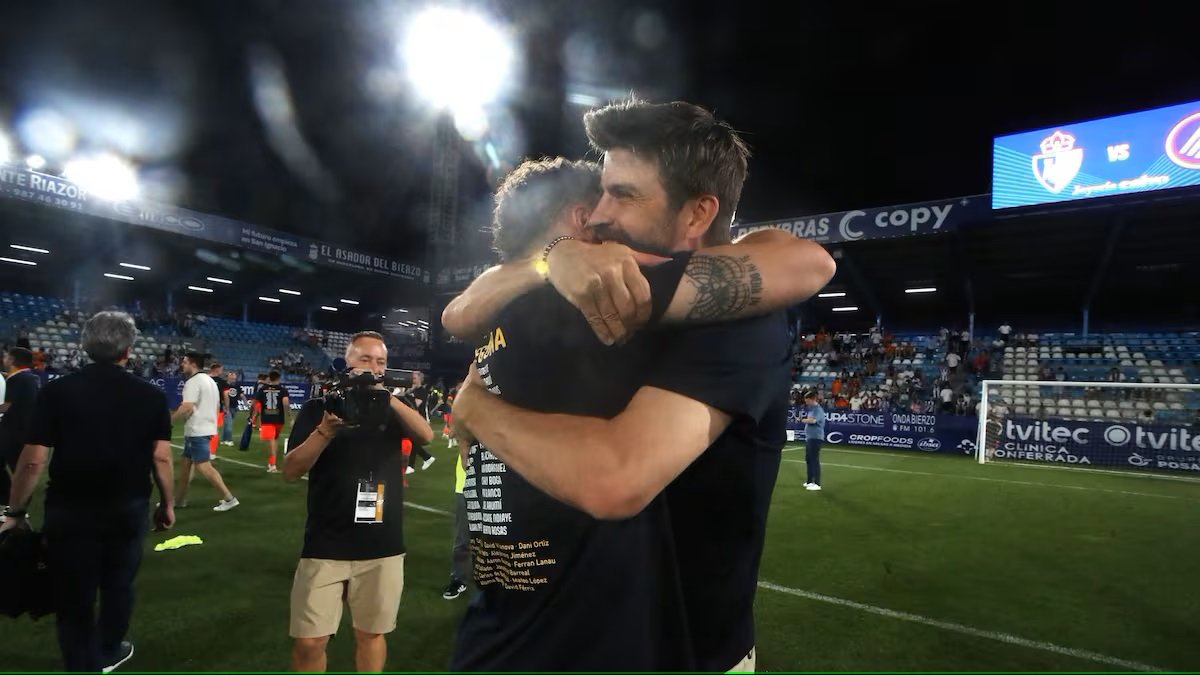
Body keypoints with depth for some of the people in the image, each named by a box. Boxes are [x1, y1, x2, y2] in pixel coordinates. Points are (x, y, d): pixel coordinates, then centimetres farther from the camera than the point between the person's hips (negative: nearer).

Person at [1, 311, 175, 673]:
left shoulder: (57, 390, -7)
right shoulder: (151, 395, -7)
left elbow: (33, 460, -8)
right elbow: (161, 458, -7)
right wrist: (167, 503, 6)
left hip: (69, 510, -1)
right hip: (129, 508, 2)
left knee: (73, 598, 11)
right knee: (118, 585, 22)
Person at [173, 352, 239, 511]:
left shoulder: (193, 382, -14)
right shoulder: (209, 380, 16)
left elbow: (187, 408, -23)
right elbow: (215, 406, 22)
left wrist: (169, 420, -10)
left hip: (197, 431, -10)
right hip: (206, 428, 10)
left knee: (203, 466, -10)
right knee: (185, 463, 17)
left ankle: (229, 498, -10)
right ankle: (179, 500, 24)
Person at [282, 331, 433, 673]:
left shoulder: (391, 409, 5)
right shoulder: (317, 407, 1)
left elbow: (427, 435, -14)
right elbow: (291, 471, -5)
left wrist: (387, 398, -27)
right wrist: (326, 431, -21)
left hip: (383, 546, 1)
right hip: (326, 546, -1)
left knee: (371, 634, 14)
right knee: (309, 642, 2)